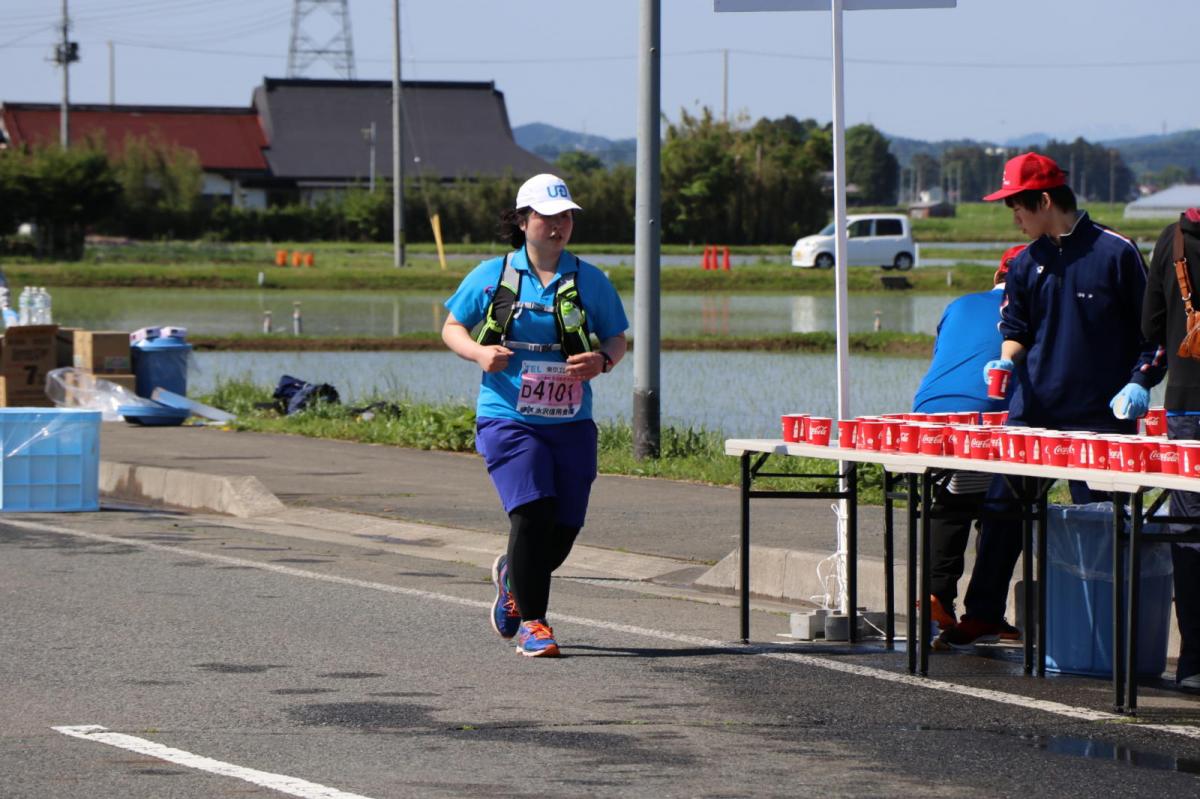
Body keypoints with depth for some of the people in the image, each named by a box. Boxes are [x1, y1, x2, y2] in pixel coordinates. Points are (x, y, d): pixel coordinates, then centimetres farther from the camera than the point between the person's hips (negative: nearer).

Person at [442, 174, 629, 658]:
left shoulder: (590, 281, 6)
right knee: (532, 510, -19)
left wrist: (602, 361, -11)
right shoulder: (491, 277, 2)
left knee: (565, 526, 3)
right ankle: (530, 621, -6)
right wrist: (479, 353, -10)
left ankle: (514, 577, 37)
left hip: (570, 423, 3)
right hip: (508, 418, -3)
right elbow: (452, 328, 11)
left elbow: (618, 341, 12)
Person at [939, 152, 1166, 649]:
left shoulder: (1115, 252, -6)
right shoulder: (1028, 263, 9)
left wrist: (1139, 383, -14)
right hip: (1033, 411, 5)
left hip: (1101, 417, -5)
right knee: (1000, 508, 4)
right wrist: (1007, 360, -5)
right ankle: (983, 615, 13)